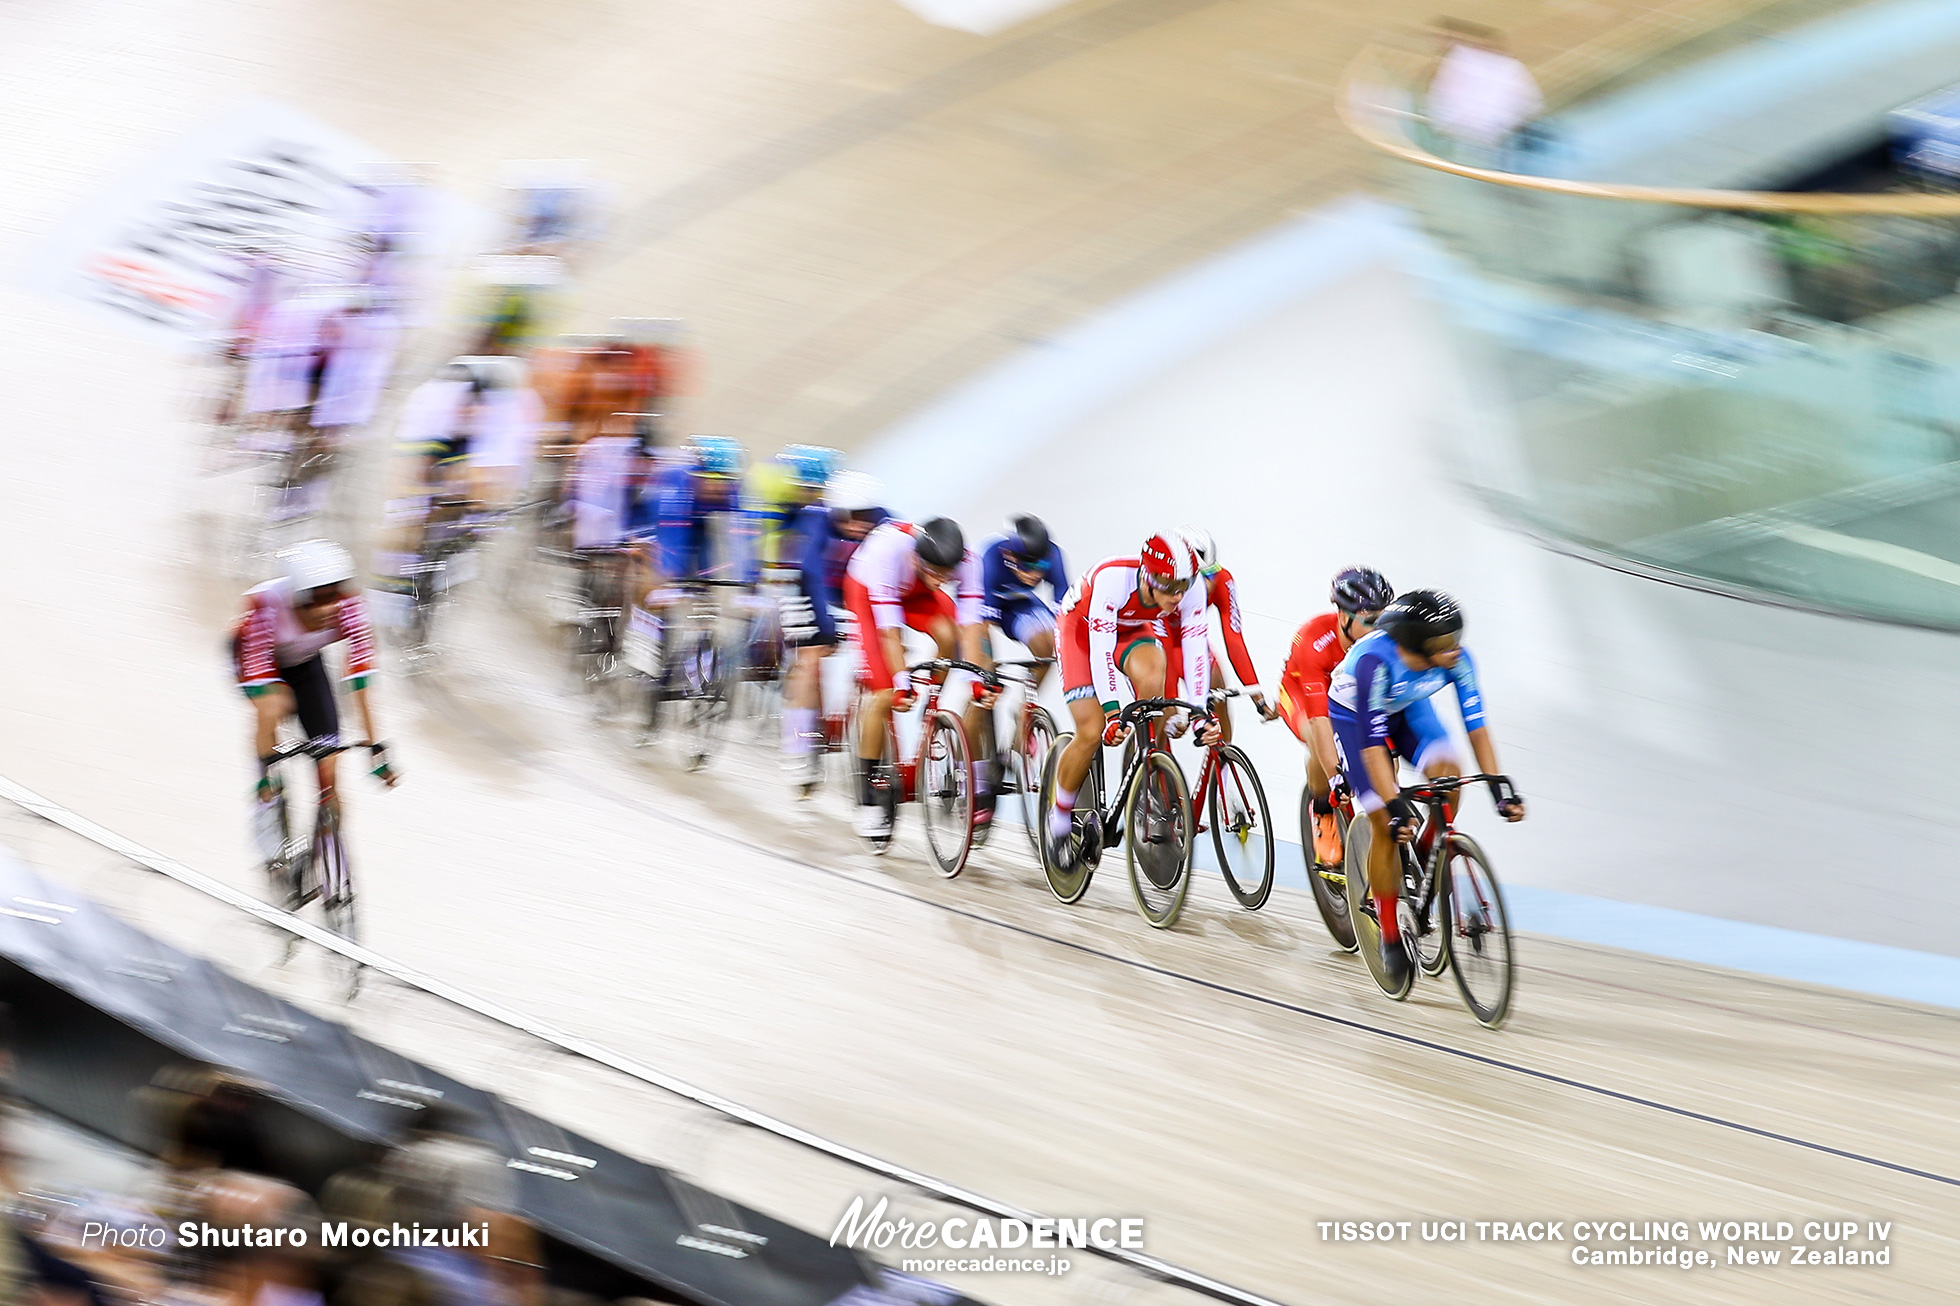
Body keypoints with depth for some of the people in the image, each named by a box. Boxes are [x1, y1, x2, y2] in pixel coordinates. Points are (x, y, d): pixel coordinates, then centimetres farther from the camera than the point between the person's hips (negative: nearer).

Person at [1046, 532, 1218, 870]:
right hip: (1082, 626, -3)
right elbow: (1100, 650, -39)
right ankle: (1061, 818, 6)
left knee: (1152, 679, -31)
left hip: (1132, 629, 3)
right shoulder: (1112, 578, -39)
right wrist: (1112, 713, -45)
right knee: (1092, 732, -16)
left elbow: (1195, 649, -21)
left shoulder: (1193, 589, -27)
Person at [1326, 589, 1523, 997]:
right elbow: (1372, 745, -40)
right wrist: (1395, 806, -45)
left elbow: (1476, 724, -22)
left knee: (1447, 772, -25)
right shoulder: (1374, 662, -42)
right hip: (1354, 714, -4)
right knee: (1386, 825, -12)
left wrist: (1499, 784, -29)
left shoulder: (1456, 660, -29)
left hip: (1407, 707, 4)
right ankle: (1390, 940, 1)